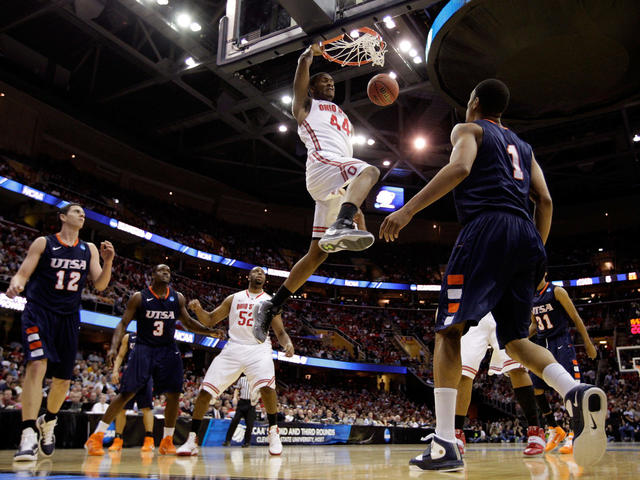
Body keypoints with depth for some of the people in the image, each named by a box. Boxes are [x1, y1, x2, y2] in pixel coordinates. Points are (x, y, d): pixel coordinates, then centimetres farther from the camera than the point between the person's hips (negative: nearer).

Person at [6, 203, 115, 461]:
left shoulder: (89, 249, 10)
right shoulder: (43, 243, 1)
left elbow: (100, 285, 4)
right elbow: (23, 273, -3)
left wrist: (108, 262, -14)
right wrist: (15, 284, -27)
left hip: (69, 317, 4)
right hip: (39, 312, -4)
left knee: (63, 379, 7)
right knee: (37, 365, -24)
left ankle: (48, 421, 33)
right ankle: (28, 435, -21)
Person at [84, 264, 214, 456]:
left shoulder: (178, 298, 5)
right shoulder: (139, 297, -4)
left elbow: (188, 322, 13)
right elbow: (123, 323, -5)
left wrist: (209, 331, -1)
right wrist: (113, 347, -18)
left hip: (168, 350, 4)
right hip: (144, 348, -3)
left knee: (174, 395, -2)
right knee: (126, 393, -8)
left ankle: (167, 442, 12)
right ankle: (96, 437, 3)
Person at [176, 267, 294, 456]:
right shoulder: (234, 298, 15)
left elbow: (280, 332, 10)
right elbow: (210, 320, 16)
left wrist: (288, 343, -13)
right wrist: (198, 309, -6)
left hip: (259, 348, -2)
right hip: (233, 348, 2)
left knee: (267, 386, -28)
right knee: (205, 390, -7)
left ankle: (273, 431, -8)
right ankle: (192, 439, 6)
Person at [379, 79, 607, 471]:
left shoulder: (468, 129, 12)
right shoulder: (522, 146, 31)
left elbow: (460, 167, -11)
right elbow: (544, 200, 19)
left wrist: (408, 209, -18)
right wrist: (536, 253, 26)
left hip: (487, 227, -6)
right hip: (526, 236, 7)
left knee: (449, 331, -5)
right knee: (515, 339, 12)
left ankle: (444, 446, -14)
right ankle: (577, 393, -16)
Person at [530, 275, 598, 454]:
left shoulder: (556, 291, -6)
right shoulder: (531, 298, 13)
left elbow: (575, 318, -6)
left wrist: (588, 343, -8)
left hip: (561, 342, -7)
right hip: (542, 344, 7)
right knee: (535, 388, 2)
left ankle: (573, 435, -10)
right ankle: (555, 430, 15)